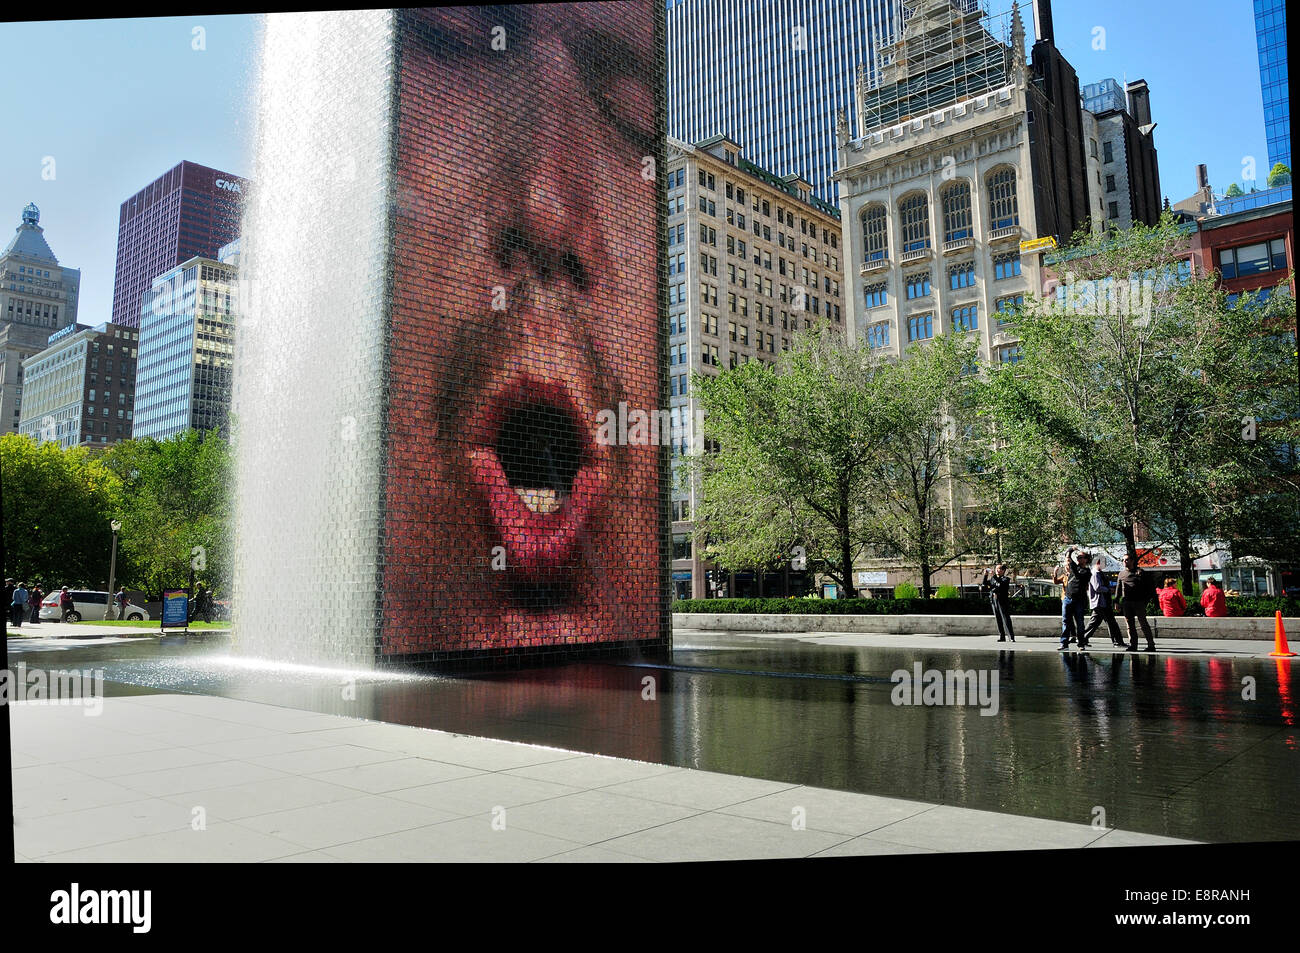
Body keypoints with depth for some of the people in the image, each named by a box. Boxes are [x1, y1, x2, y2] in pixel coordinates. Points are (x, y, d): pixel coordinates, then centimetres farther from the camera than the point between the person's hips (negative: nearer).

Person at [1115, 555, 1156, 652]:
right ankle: (1133, 645, 7)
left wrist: (1147, 598, -1)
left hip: (1139, 602, -4)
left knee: (1144, 624, -2)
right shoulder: (1121, 573, 15)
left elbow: (1151, 584, 5)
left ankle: (1151, 645, 3)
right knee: (1129, 624, 3)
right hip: (1126, 602, 4)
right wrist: (1117, 601, 9)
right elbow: (1118, 588, 17)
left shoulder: (1140, 572, 3)